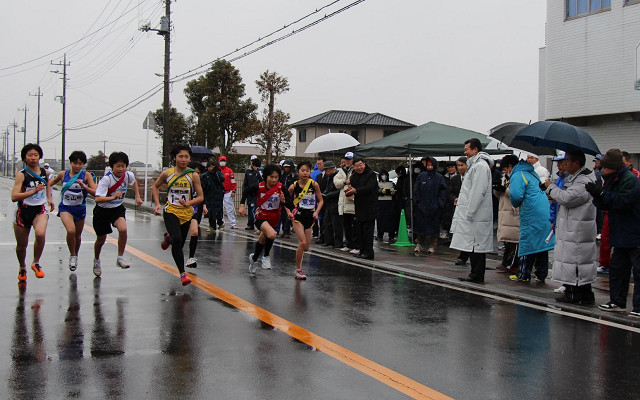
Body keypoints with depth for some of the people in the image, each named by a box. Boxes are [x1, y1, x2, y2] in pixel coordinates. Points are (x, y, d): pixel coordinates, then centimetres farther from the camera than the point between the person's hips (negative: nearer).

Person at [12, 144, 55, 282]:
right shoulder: (21, 175, -11)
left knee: (40, 234, -29)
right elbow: (14, 197, -22)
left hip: (40, 210, 2)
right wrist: (33, 191, -29)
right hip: (23, 211, -1)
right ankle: (22, 268, 42)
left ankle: (36, 263, -6)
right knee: (21, 245, 11)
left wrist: (49, 199, 20)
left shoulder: (44, 172, 2)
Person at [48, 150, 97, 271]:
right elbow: (50, 183, 16)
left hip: (80, 209, 1)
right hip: (65, 208, -1)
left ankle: (75, 255, 43)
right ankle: (72, 256, -2)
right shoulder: (63, 174, -3)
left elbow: (95, 193, -14)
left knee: (78, 235, 16)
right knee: (71, 231, -24)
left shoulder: (86, 175, -7)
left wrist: (84, 186, -29)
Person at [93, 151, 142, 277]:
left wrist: (137, 197, 13)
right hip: (103, 210, -3)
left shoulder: (128, 175, -10)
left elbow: (134, 182, 17)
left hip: (118, 208, 3)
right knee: (101, 239, 10)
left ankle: (120, 258, -10)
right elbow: (97, 199, -34)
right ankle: (96, 261, 40)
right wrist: (113, 197, -46)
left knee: (123, 229, -27)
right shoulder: (106, 179, -26)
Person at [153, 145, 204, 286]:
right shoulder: (167, 173, -4)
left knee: (179, 245, 13)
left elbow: (200, 197, -3)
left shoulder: (193, 175, -7)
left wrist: (188, 203, -21)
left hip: (186, 213, 2)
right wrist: (157, 204, 2)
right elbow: (155, 187, 14)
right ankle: (182, 273, -18)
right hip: (171, 211, -2)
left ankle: (169, 238, 51)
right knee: (177, 240, -23)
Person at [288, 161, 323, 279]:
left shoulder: (314, 184, -5)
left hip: (310, 216, 3)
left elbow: (320, 201, 4)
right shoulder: (293, 186, -7)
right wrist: (289, 212, -7)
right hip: (298, 216, -3)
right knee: (302, 243, -15)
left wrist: (316, 212, -10)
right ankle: (298, 270, -2)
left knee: (306, 247, 8)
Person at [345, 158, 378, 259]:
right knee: (360, 231, 12)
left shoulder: (371, 174, -8)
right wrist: (348, 191, -17)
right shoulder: (354, 176, 14)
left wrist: (356, 190, -28)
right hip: (359, 208, 7)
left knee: (368, 231, -8)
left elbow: (369, 188, -20)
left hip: (369, 208, -7)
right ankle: (362, 250, 19)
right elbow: (351, 187, 7)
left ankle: (369, 252, -5)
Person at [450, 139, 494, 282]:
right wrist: (461, 199, 19)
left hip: (477, 215, -10)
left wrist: (470, 212, -19)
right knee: (474, 245, 11)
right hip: (472, 214, 10)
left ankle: (477, 275, -3)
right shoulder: (475, 165, 20)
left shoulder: (480, 166, -12)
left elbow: (478, 192, -19)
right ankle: (475, 274, 15)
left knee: (476, 245, -7)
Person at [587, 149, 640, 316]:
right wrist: (597, 194, -7)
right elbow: (605, 205, 12)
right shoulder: (612, 180, 13)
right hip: (620, 236, 10)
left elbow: (622, 201, -25)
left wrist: (602, 193, -24)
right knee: (617, 268, 15)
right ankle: (617, 302, 24)